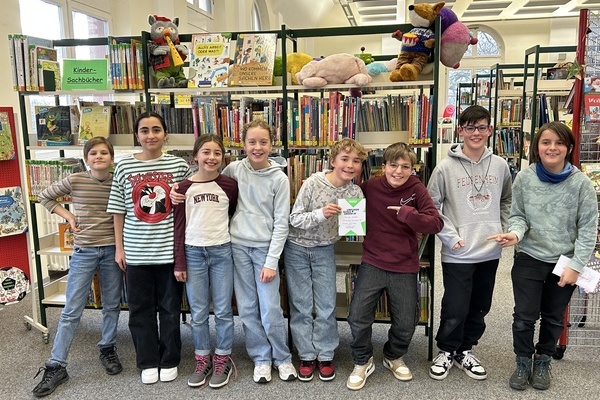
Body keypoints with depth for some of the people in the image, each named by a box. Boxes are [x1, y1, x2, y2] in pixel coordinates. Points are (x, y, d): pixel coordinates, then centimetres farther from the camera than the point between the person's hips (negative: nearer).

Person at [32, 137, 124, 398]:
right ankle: (56, 366, 11)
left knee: (112, 306, 12)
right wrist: (68, 216, -1)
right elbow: (45, 197, 9)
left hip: (112, 250, 2)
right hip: (83, 251, -1)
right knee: (71, 311, 2)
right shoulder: (75, 180, -4)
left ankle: (108, 349, 31)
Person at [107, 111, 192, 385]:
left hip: (170, 249, -1)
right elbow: (118, 210, 5)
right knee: (140, 309, 12)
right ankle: (148, 362, 29)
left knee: (170, 308, 11)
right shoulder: (124, 167, 1)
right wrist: (119, 247, 3)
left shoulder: (179, 165, -2)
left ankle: (169, 361, 29)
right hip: (136, 251, 1)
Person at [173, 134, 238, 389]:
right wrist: (179, 263, -1)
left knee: (223, 310, 6)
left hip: (222, 252, 0)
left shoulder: (229, 185, -1)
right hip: (193, 253, 1)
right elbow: (179, 227, 2)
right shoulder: (184, 187, 0)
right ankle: (203, 360, 26)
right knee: (198, 313, 9)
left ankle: (223, 360, 23)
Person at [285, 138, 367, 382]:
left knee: (327, 306, 6)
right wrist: (321, 213, -31)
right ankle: (306, 355, 21)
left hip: (325, 250, 2)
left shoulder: (355, 192, -9)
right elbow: (294, 219, -16)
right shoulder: (313, 183, -19)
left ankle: (325, 356, 23)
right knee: (301, 306, 6)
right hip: (297, 248, -2)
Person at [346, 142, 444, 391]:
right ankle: (362, 362, 24)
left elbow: (436, 224, -16)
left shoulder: (417, 190, -9)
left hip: (405, 268, 0)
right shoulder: (370, 187, -7)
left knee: (406, 324, 10)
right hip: (372, 264, 0)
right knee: (358, 317, -3)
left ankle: (394, 357, 42)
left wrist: (408, 214, -29)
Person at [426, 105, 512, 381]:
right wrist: (450, 236, -10)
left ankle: (465, 351, 35)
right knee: (455, 309, 1)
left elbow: (507, 200, 17)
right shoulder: (446, 167, -8)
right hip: (457, 253, -4)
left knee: (479, 308, 15)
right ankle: (446, 351, 25)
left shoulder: (500, 165, 3)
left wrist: (505, 229, 6)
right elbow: (432, 206, -4)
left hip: (490, 251, 4)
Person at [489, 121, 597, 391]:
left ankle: (543, 362, 39)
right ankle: (522, 363, 29)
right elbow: (517, 215, 0)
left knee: (553, 318, 17)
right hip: (529, 259, 0)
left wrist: (576, 266, -11)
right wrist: (515, 233, -22)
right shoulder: (524, 178, -8)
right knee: (524, 316, 5)